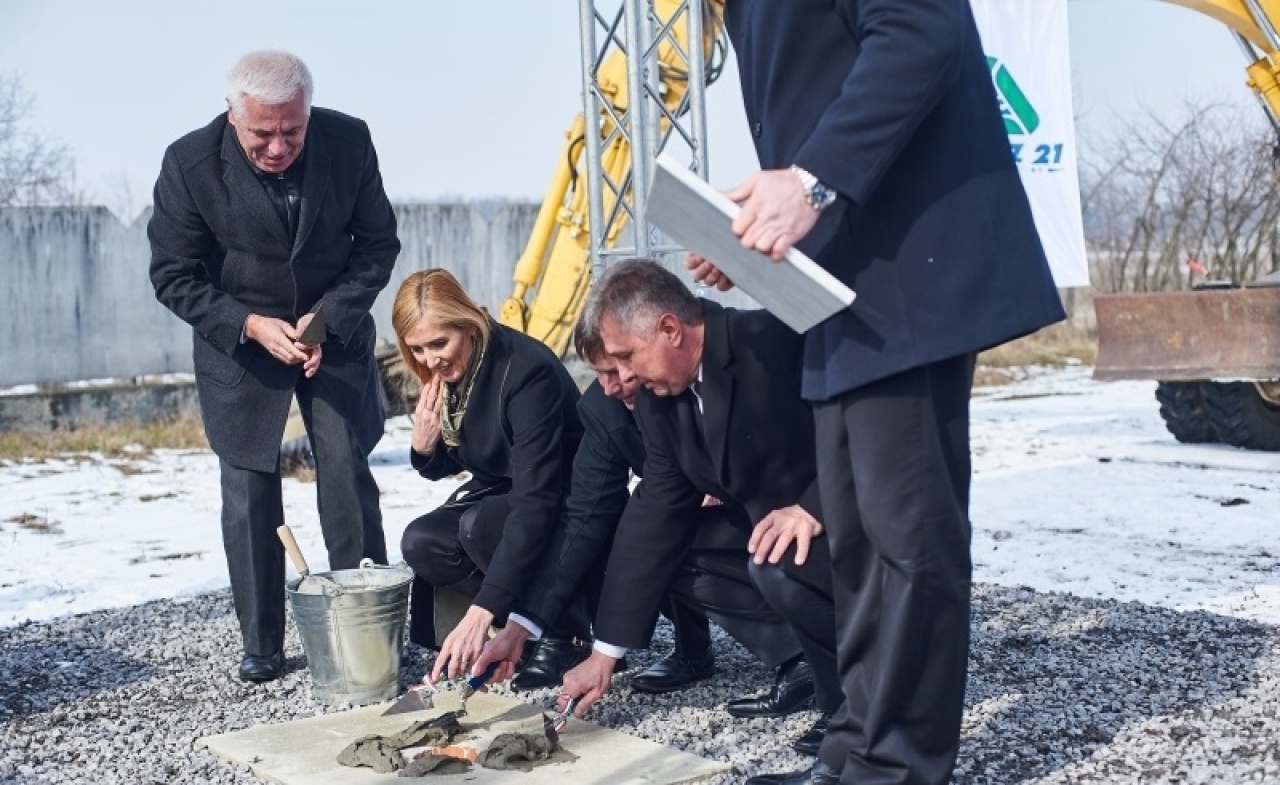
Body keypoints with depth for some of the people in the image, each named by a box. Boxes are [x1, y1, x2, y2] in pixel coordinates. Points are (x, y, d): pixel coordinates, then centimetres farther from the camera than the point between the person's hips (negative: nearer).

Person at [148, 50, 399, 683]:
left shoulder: (349, 142, -13)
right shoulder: (190, 164, -17)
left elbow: (377, 244, -2)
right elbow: (173, 275, -9)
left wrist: (328, 315, -15)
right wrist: (251, 325, -22)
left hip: (335, 332, 1)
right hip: (239, 341, 0)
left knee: (348, 476, -7)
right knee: (249, 489, 0)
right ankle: (260, 643, 12)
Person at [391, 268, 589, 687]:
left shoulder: (527, 370, -29)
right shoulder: (445, 375, -6)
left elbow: (536, 502, -36)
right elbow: (441, 468, 9)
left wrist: (481, 612, -44)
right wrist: (423, 444, -18)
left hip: (566, 507, -7)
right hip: (500, 493, 7)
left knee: (479, 527, -32)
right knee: (421, 544, -18)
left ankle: (567, 633, -11)